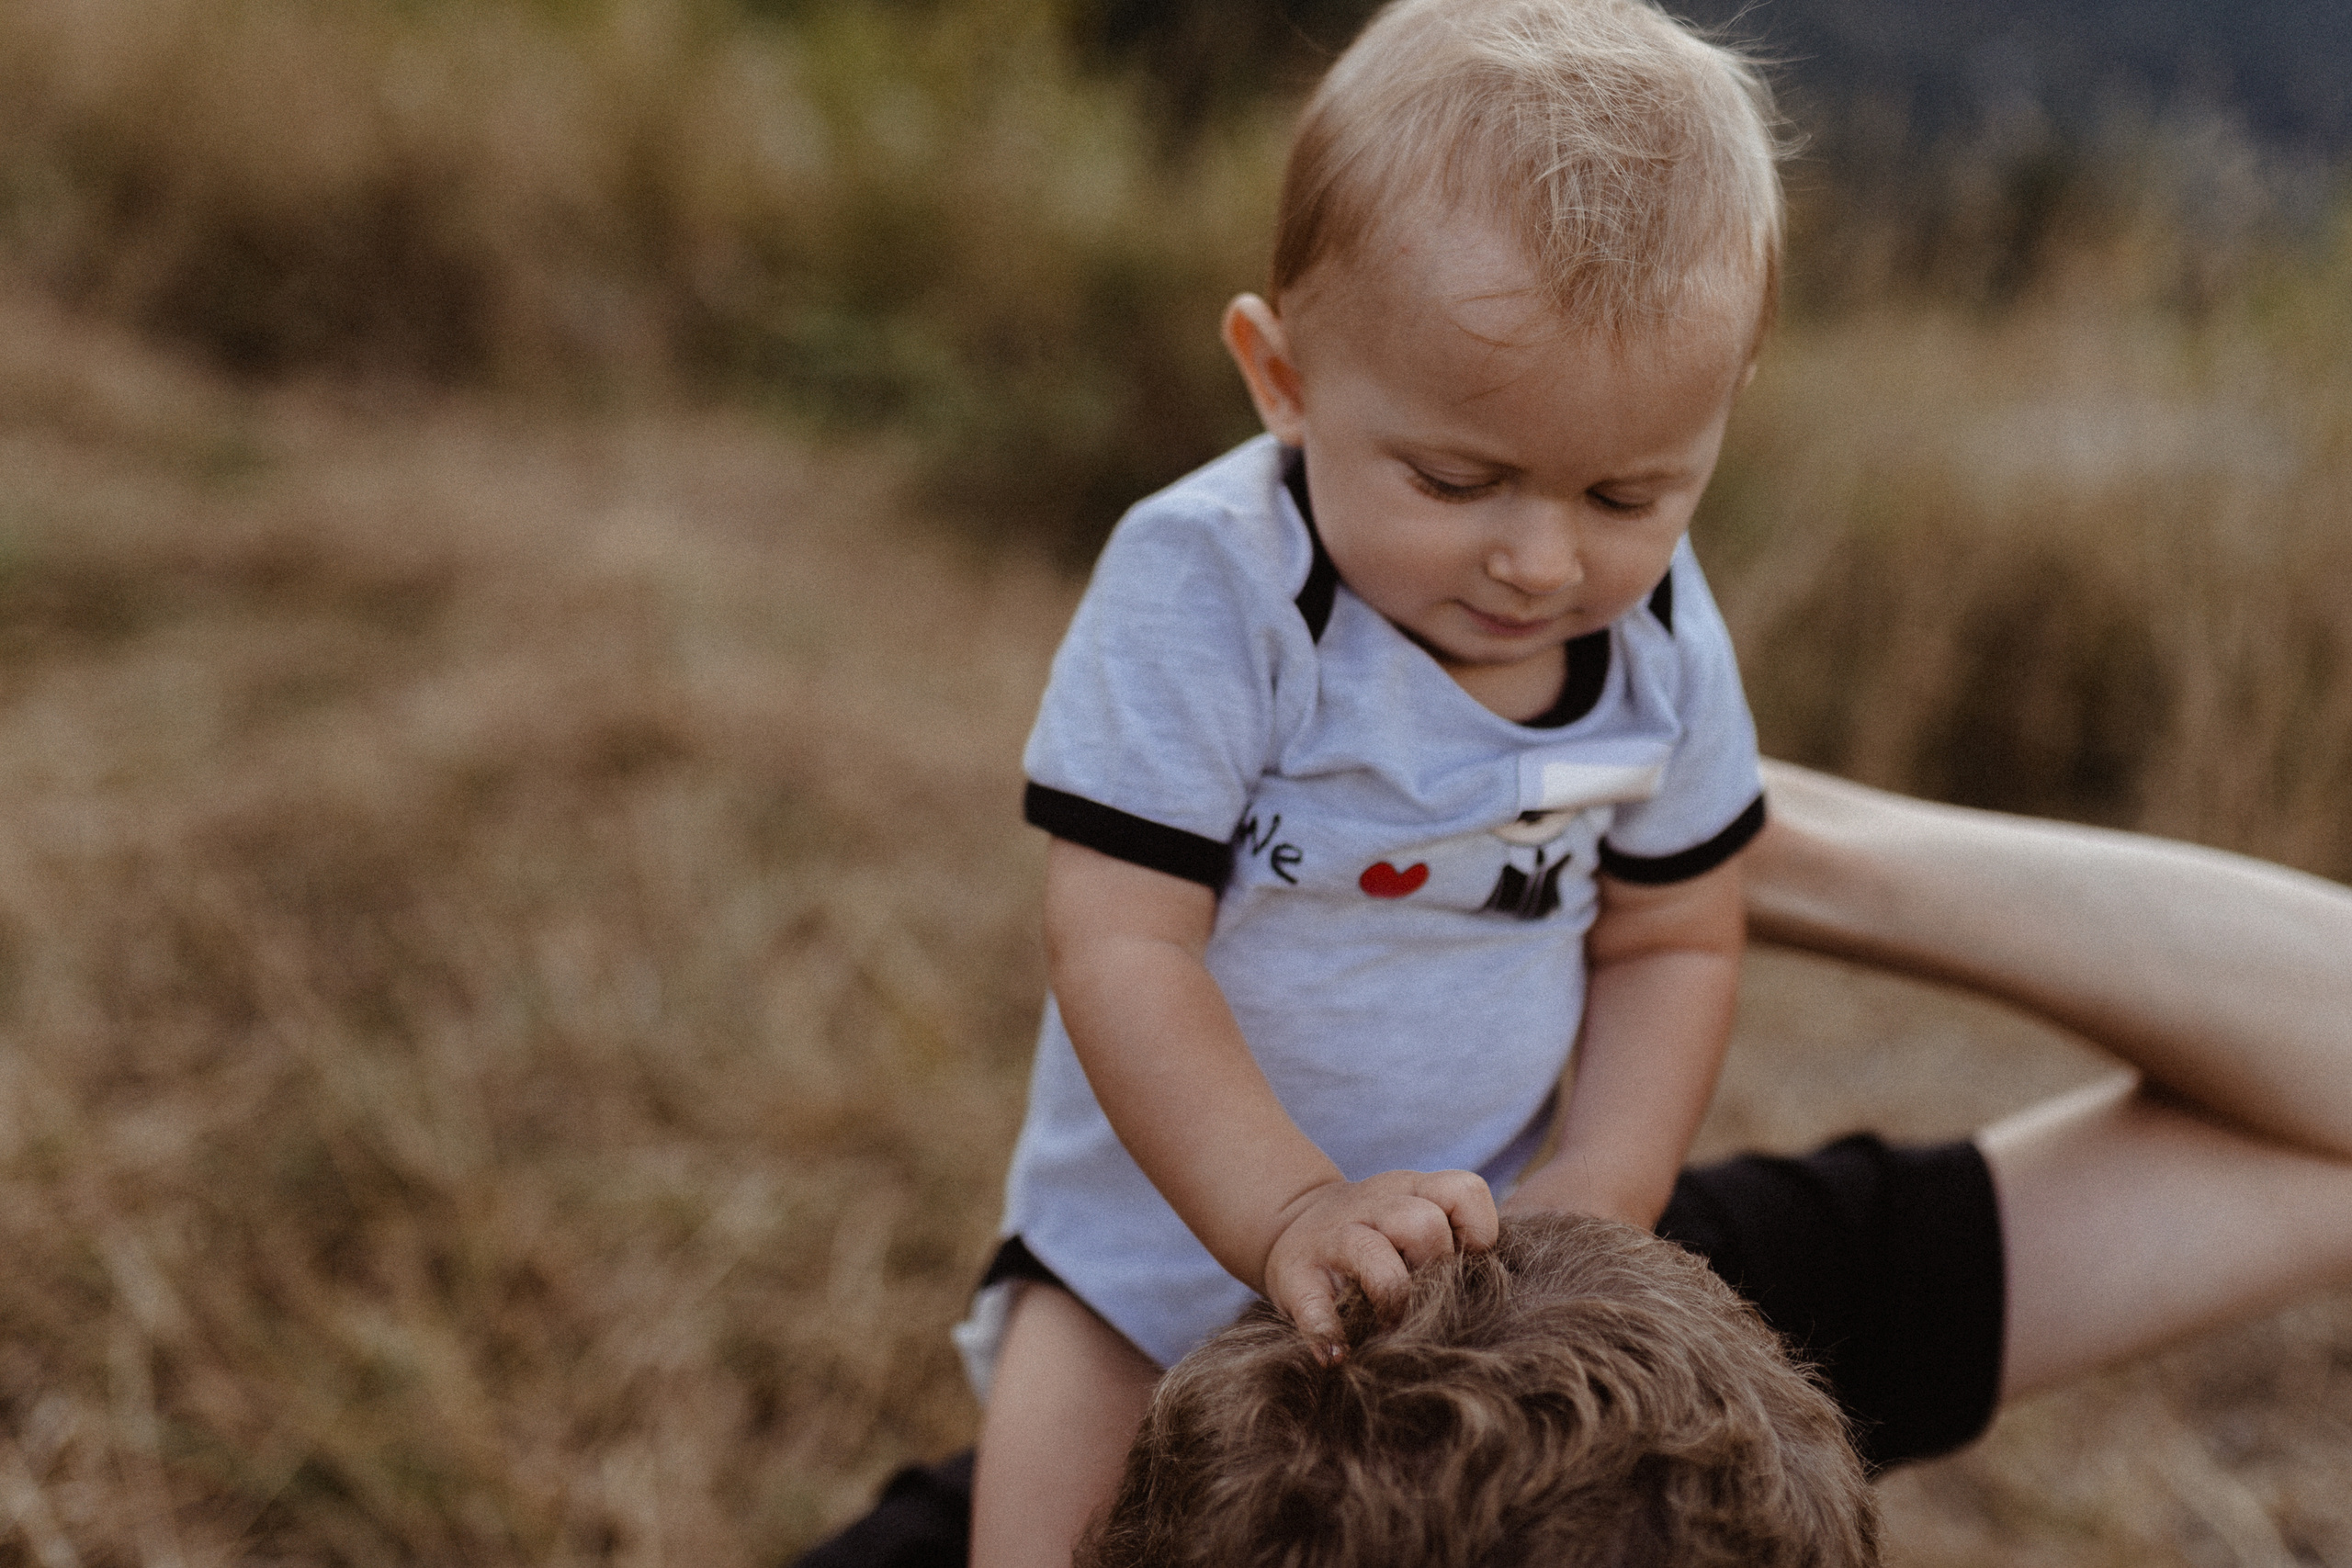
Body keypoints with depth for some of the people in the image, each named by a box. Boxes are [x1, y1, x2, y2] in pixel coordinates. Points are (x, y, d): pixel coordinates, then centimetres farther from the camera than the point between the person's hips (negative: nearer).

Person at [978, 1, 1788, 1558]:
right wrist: (1287, 1213, -35)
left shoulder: (1661, 634, -9)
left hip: (1467, 1222, 4)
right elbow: (1124, 954, -26)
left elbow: (1671, 941, 2)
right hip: (1171, 1225, -3)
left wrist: (1602, 1194, -11)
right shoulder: (1204, 591, -25)